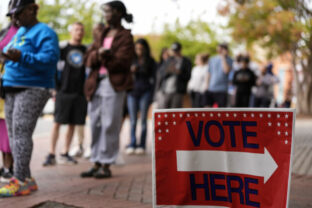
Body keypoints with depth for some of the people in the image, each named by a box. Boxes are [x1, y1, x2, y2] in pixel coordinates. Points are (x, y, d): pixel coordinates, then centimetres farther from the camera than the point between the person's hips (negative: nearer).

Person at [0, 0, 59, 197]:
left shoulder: (44, 32, -5)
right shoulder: (19, 32, 23)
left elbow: (50, 59, -21)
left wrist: (22, 57, -31)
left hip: (32, 90, -9)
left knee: (21, 133, -15)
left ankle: (20, 181, -14)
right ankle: (27, 179, 7)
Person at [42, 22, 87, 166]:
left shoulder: (86, 51, 13)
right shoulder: (63, 49, 4)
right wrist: (55, 88, -3)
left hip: (80, 92, 3)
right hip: (64, 91, -3)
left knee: (72, 124, 6)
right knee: (58, 123, -7)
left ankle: (65, 154, 15)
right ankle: (51, 154, -4)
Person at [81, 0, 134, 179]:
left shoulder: (125, 36, 1)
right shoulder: (103, 34, 20)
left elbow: (123, 62, -8)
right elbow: (90, 60, 12)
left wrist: (106, 57, -15)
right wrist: (97, 53, -9)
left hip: (114, 84, -7)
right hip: (97, 82, 7)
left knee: (109, 125, -5)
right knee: (95, 124, 8)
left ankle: (106, 165, 1)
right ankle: (97, 163, 16)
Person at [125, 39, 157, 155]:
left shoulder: (150, 62, 5)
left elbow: (153, 79, 4)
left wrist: (151, 95, -4)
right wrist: (131, 71, -10)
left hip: (145, 92, -1)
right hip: (132, 93, 2)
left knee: (143, 120, 1)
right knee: (133, 120, -1)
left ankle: (142, 146, 4)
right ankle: (132, 145, 0)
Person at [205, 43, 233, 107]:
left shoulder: (229, 60, 0)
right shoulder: (212, 60, 10)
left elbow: (226, 70, -20)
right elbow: (209, 74, 14)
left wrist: (223, 58, -15)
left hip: (221, 90, -3)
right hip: (210, 89, 3)